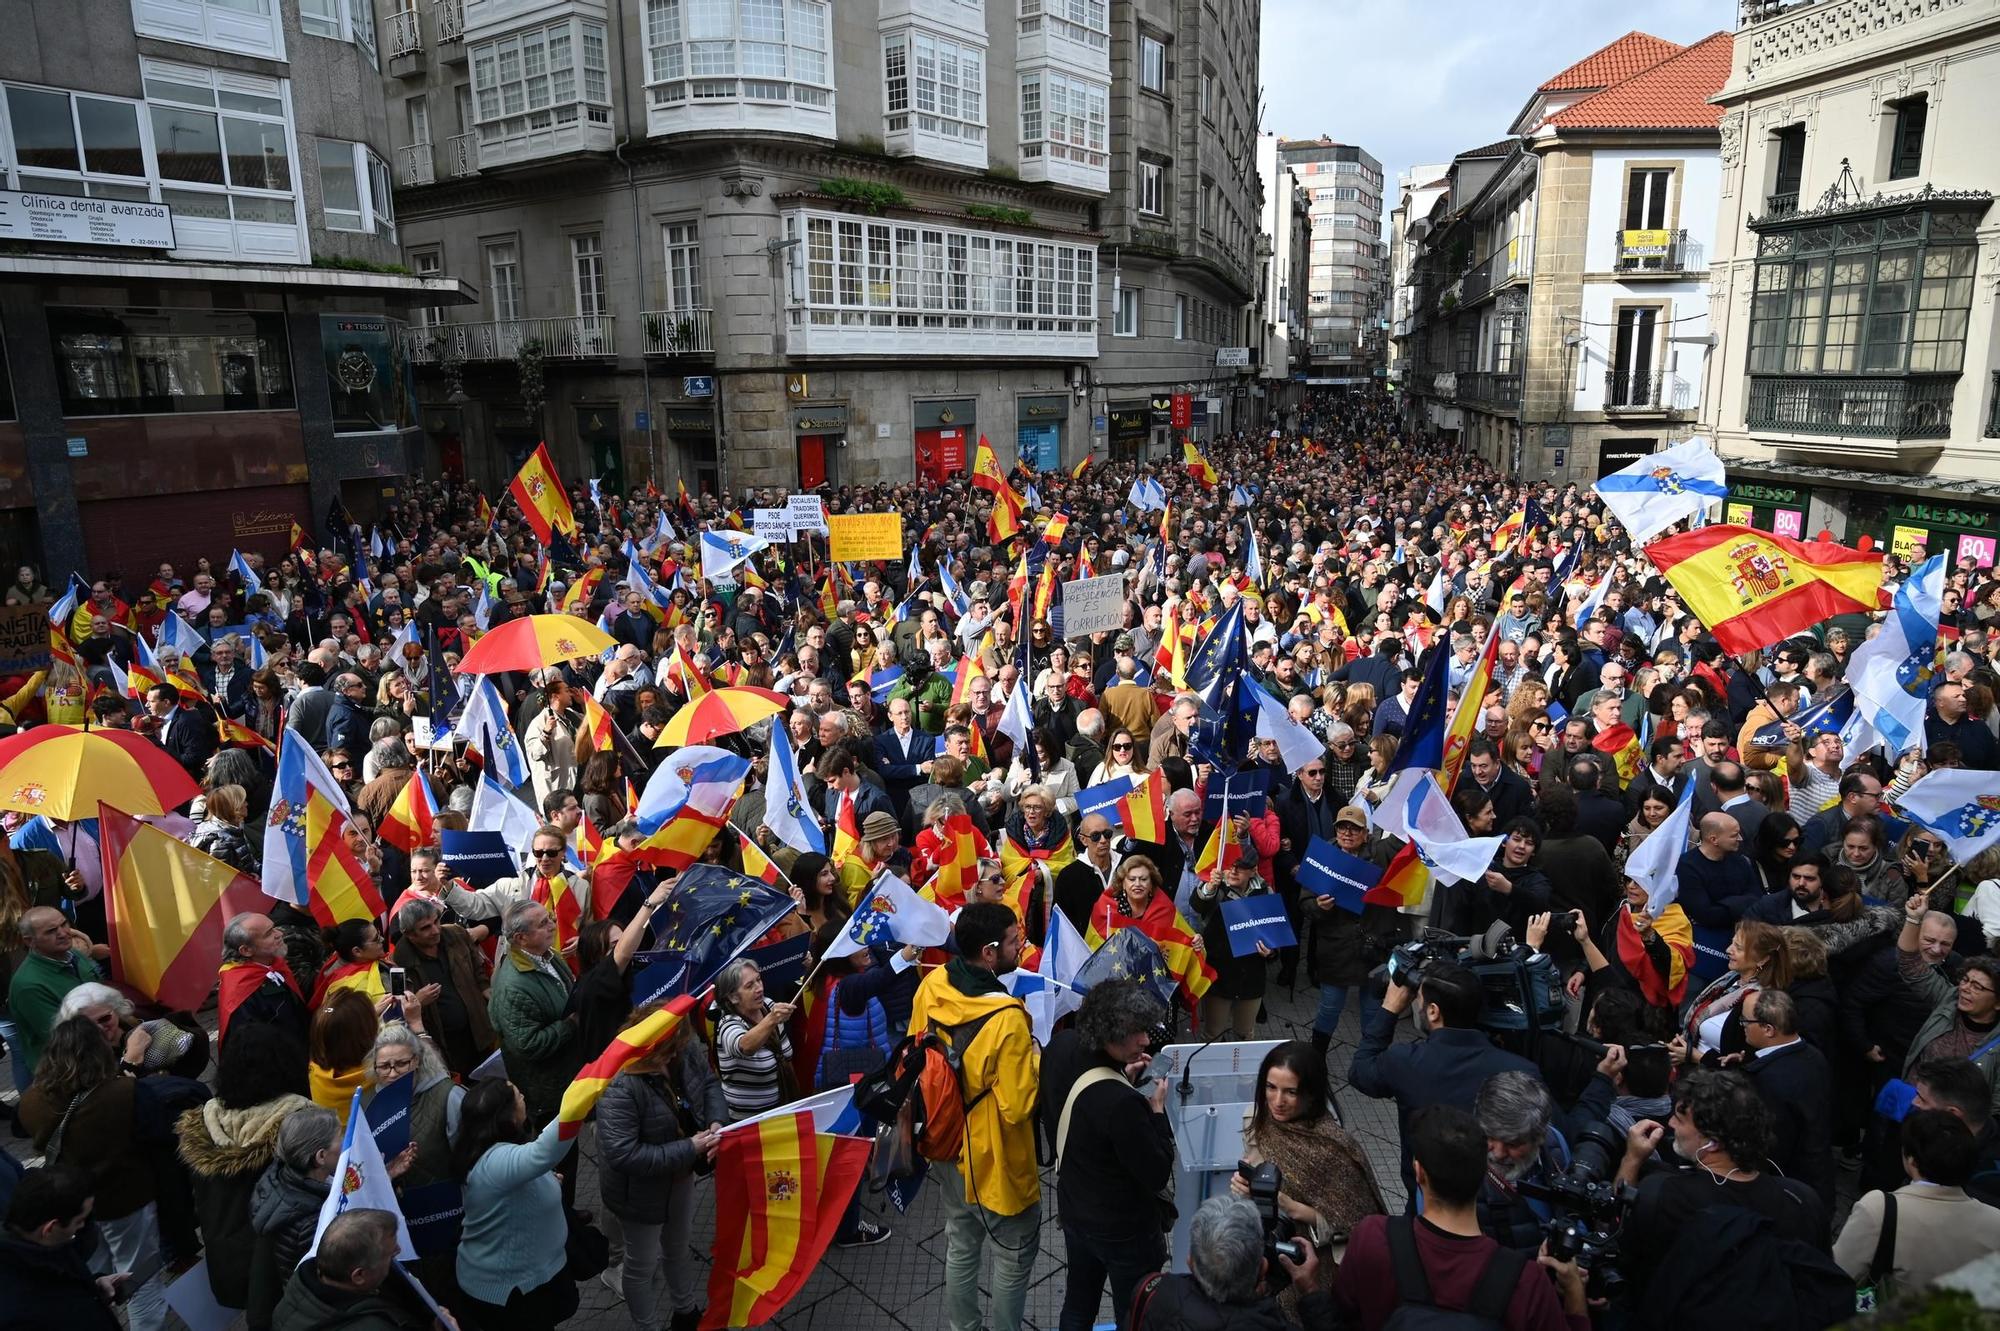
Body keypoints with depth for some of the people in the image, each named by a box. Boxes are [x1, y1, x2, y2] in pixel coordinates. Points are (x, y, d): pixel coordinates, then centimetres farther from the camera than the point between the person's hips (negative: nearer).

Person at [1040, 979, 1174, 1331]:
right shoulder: (1121, 1102, -38)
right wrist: (1157, 1109, -16)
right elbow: (1157, 1176, -24)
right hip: (1124, 1229, -7)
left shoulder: (1060, 1046, -16)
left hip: (1073, 1206, 7)